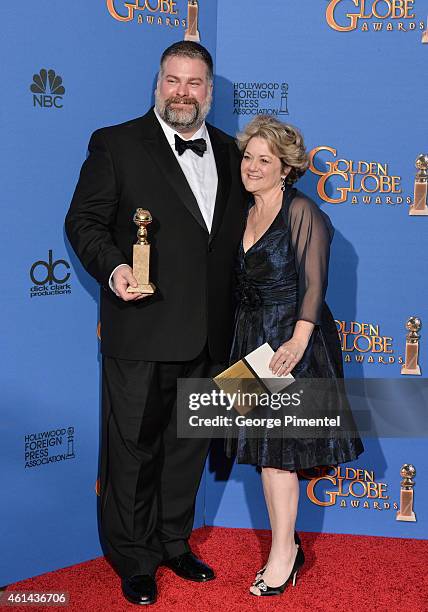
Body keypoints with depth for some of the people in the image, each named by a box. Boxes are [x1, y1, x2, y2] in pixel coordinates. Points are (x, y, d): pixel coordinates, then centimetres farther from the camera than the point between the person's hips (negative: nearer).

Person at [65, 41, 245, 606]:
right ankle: (134, 561, 25)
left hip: (209, 336, 5)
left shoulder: (230, 153, 11)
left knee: (189, 446, 17)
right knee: (133, 449, 7)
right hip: (142, 331, -4)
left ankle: (174, 543, 36)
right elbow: (84, 220, -5)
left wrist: (233, 317, 8)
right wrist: (113, 268, -23)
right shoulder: (116, 144, -3)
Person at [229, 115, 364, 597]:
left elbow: (313, 282, -15)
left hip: (291, 341, -7)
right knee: (263, 445, 9)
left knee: (276, 448, -5)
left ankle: (283, 553, 8)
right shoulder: (243, 214, 12)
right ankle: (285, 548, 22)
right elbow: (238, 283, 13)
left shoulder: (302, 212, -8)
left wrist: (298, 341, -24)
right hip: (250, 339, 7)